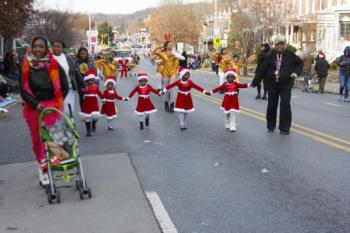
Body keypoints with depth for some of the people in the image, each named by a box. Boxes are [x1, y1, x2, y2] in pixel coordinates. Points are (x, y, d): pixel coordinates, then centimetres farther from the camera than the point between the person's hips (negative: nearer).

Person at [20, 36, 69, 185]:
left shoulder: (53, 65, -6)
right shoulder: (26, 65, -2)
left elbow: (64, 87, 3)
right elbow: (22, 88, -2)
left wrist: (57, 102, 2)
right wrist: (35, 103, -11)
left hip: (50, 105, -2)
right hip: (32, 106, 2)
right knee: (36, 138, 10)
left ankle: (43, 169, -5)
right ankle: (41, 163, 29)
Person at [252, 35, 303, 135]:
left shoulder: (290, 55, -4)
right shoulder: (270, 56, -4)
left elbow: (300, 62, 11)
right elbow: (262, 69, -4)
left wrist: (296, 72, -5)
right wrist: (255, 82, -5)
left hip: (286, 85, -1)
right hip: (272, 84, 1)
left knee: (285, 105, -9)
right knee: (271, 105, 9)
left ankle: (284, 128, 0)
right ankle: (271, 126, 26)